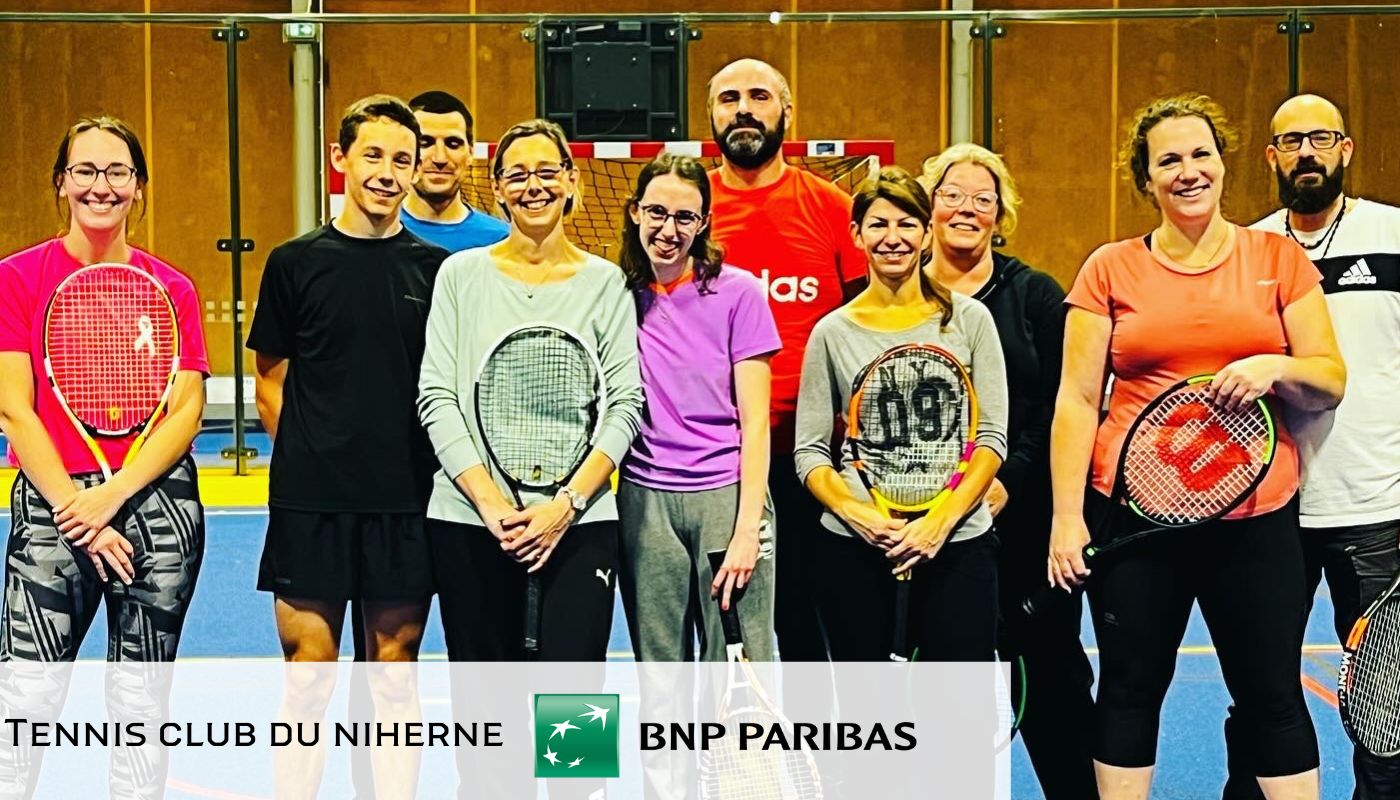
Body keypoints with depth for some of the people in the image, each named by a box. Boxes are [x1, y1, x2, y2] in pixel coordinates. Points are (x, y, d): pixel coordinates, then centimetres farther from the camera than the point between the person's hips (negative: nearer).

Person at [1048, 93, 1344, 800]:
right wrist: (1066, 517, -5)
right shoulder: (1110, 269, 3)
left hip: (1257, 515, 0)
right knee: (1129, 688, 10)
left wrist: (1275, 368, -17)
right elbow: (1076, 398, 1)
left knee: (1272, 696, 7)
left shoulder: (1279, 257, 5)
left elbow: (1330, 384, 5)